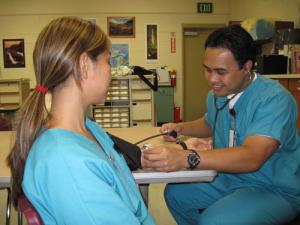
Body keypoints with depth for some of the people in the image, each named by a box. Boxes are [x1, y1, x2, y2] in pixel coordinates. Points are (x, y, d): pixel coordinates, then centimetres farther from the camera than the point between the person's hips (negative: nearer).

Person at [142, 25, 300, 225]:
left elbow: (251, 157, -38)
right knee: (175, 193, 3)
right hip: (229, 179, 8)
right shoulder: (215, 95, 1)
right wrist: (180, 128, 5)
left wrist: (185, 158, -48)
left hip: (276, 190, -7)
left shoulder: (274, 99, -25)